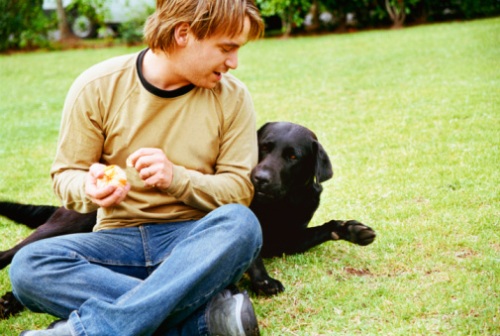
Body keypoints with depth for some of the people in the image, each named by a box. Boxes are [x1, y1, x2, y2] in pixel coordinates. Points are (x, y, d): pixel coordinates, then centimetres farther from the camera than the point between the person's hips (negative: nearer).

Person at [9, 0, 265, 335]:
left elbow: (239, 189, 0)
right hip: (120, 238, 1)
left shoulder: (232, 97, 0)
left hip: (196, 242, 0)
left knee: (240, 223, -34)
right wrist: (89, 189, -22)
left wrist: (177, 178, -20)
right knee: (28, 265, -28)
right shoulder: (96, 87, -3)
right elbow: (66, 177, 4)